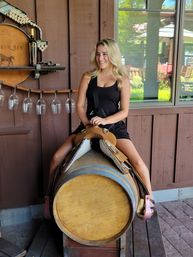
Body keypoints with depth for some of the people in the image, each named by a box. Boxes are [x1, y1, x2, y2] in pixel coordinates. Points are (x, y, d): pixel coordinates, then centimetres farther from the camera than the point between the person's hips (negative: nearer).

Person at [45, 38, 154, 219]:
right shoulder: (88, 77, 5)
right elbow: (80, 106, 4)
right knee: (57, 157, -11)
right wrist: (86, 123, -13)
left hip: (114, 125, -2)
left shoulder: (122, 80, 1)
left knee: (137, 161, -19)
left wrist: (105, 120, -19)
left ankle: (149, 198, 7)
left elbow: (124, 111, -3)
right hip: (88, 126, 2)